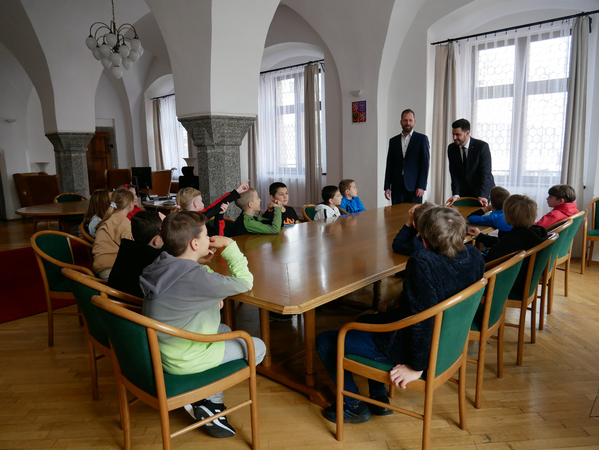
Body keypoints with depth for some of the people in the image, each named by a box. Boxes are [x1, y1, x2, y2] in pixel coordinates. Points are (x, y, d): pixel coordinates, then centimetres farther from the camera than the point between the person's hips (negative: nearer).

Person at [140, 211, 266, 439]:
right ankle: (209, 400, 8)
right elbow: (244, 282, -19)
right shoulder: (195, 278, -30)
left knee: (225, 330, 28)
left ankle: (207, 397, 20)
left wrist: (216, 294, -1)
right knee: (257, 347, 5)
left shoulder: (162, 265, -4)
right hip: (183, 361, -8)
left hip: (163, 350, 8)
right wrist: (229, 245, -12)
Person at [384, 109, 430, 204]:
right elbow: (389, 165, 12)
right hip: (397, 187, 3)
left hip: (414, 187, -3)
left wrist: (421, 186, -9)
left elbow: (425, 163, -1)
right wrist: (387, 187, 5)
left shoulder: (422, 139, 4)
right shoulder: (393, 141, 13)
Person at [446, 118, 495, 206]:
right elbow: (454, 174, -4)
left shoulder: (482, 146, -14)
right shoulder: (451, 148, -2)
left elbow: (485, 173, -20)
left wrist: (482, 196, -30)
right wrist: (456, 194, -17)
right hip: (464, 192, 3)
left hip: (483, 191, -3)